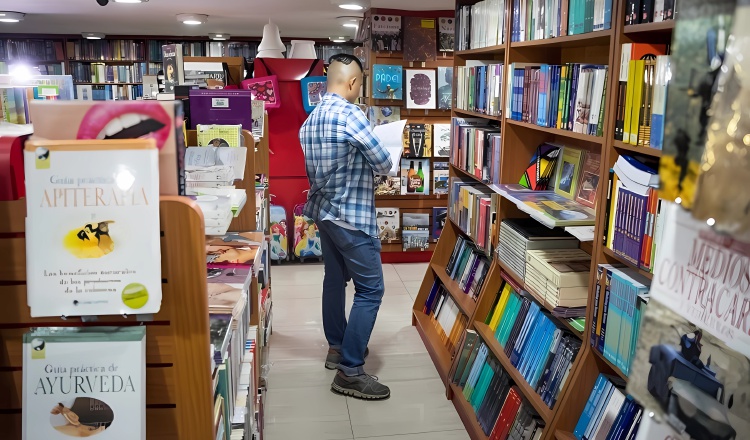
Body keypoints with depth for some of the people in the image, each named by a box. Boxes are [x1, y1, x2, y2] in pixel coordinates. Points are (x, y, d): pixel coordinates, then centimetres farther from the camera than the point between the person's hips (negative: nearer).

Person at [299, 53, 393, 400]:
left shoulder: (310, 120, 8)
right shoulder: (350, 115, -19)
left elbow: (313, 171, 12)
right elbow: (383, 165, -17)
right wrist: (372, 165, 5)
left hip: (324, 212, 9)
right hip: (352, 216, -9)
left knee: (335, 279, 19)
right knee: (370, 289, -4)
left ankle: (337, 347, 33)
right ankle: (349, 371, -2)